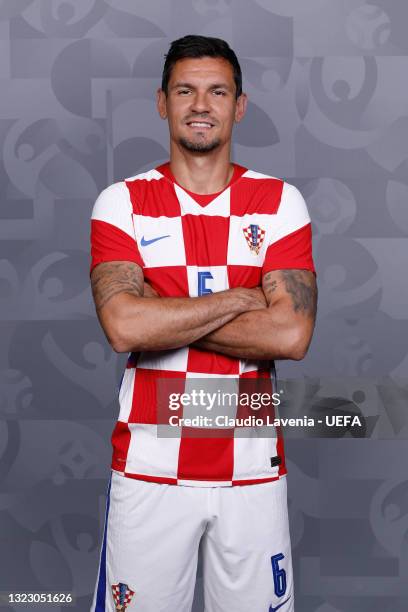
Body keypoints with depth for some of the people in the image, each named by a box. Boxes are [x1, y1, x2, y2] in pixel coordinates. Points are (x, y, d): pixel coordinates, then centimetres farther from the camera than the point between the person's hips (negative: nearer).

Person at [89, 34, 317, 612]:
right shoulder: (122, 203, -1)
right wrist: (240, 299, -12)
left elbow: (291, 335, -13)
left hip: (253, 468, 1)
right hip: (149, 464, 0)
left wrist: (162, 316, -13)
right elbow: (124, 326, -17)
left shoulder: (280, 202, 1)